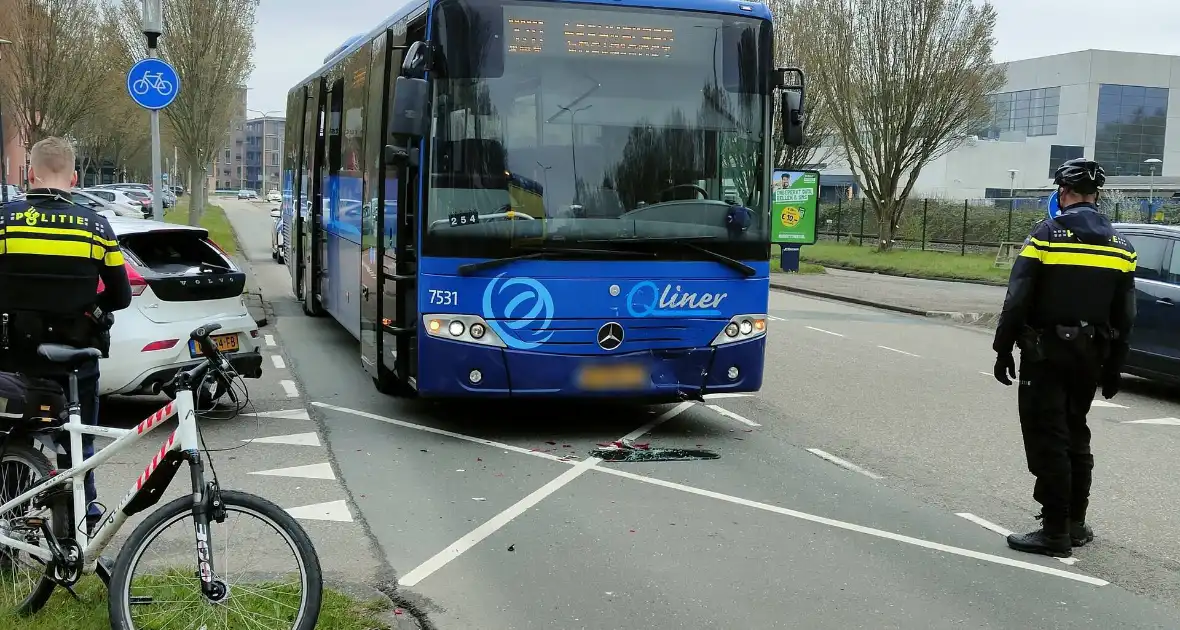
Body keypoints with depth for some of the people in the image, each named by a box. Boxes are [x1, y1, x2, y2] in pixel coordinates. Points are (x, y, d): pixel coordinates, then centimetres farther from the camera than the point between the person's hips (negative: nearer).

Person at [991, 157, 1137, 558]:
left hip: (1046, 355, -6)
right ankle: (1075, 524, 25)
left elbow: (1017, 301, -13)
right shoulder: (1119, 245, 6)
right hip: (1091, 356, 6)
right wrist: (1113, 368, 14)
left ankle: (1056, 531, -1)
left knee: (1048, 441, -2)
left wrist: (1003, 349, -5)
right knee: (1076, 437, 18)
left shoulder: (1047, 235, -10)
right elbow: (1125, 316, 8)